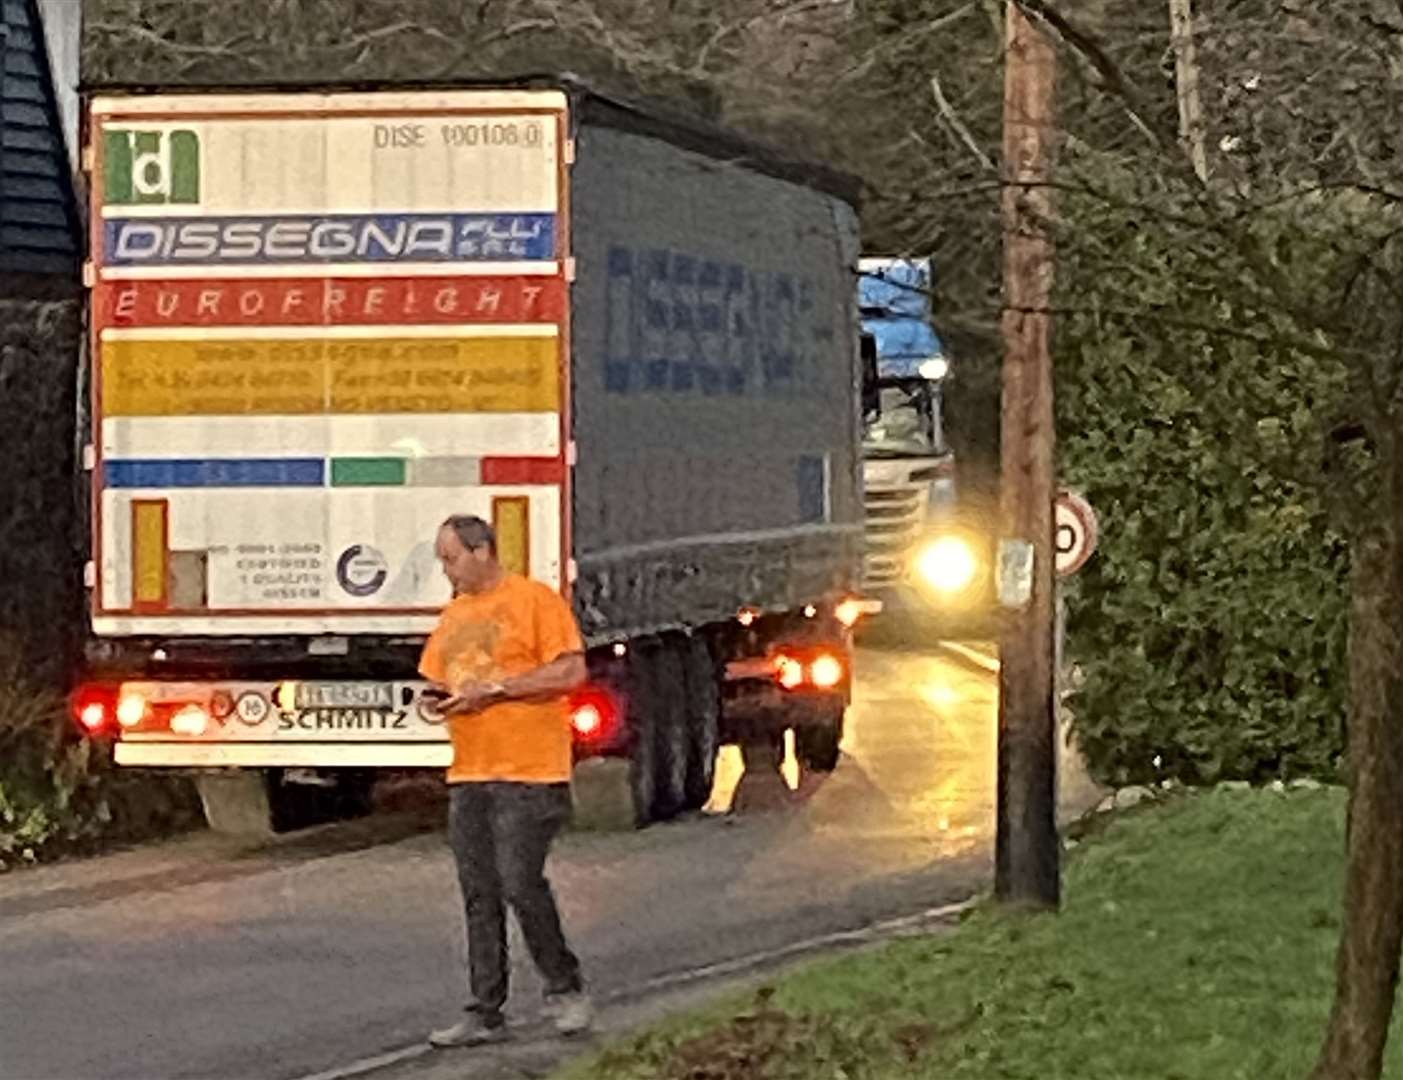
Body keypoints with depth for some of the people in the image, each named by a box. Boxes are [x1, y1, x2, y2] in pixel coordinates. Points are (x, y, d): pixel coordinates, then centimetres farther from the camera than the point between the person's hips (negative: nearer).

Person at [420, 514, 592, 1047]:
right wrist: (436, 699, 0)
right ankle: (485, 1013, 9)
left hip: (528, 772, -7)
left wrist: (493, 689, -17)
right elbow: (436, 678, 25)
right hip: (469, 775, 7)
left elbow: (571, 671, -13)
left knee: (520, 884, -11)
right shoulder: (454, 614, 18)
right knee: (479, 897, 6)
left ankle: (565, 989, 8)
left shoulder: (536, 601, -6)